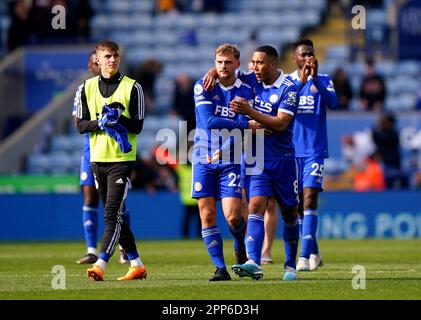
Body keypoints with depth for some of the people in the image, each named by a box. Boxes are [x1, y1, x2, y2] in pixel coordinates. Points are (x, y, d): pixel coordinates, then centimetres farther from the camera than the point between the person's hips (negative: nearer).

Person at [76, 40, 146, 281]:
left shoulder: (132, 87, -2)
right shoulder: (88, 87, 9)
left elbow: (138, 126, -4)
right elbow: (81, 124, 7)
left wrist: (119, 118, -22)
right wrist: (99, 123, -13)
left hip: (122, 159, -5)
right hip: (98, 158, 5)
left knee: (113, 214, -14)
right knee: (115, 216, 10)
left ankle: (100, 265, -21)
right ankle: (137, 265, 20)